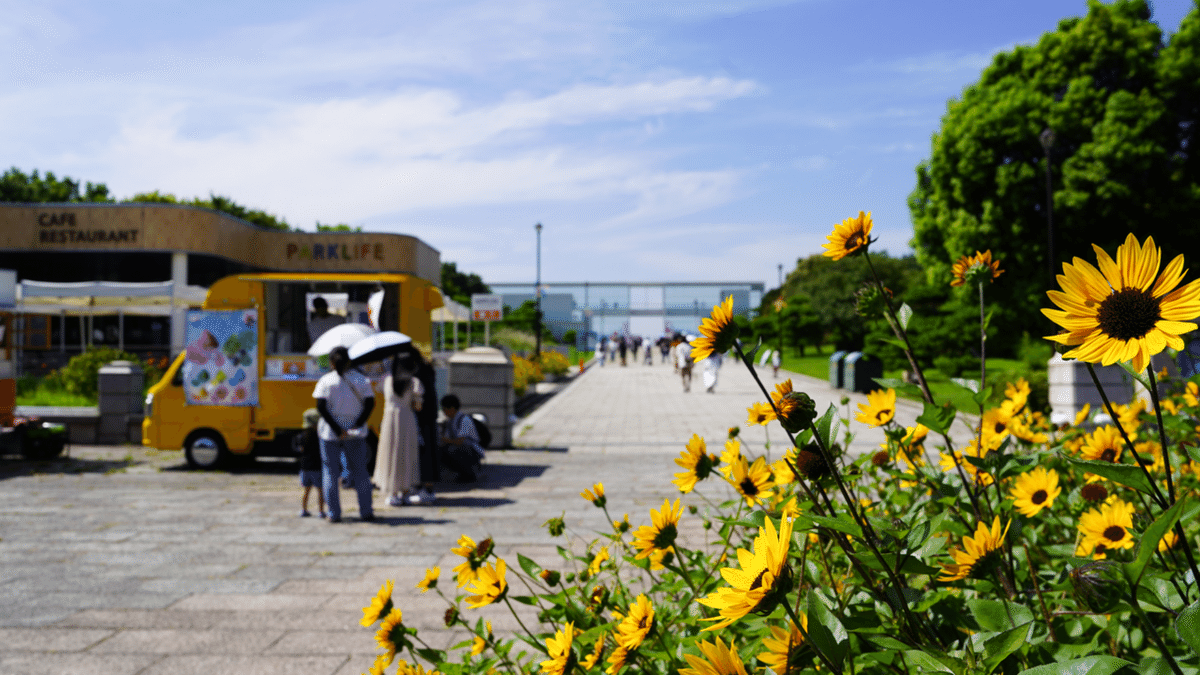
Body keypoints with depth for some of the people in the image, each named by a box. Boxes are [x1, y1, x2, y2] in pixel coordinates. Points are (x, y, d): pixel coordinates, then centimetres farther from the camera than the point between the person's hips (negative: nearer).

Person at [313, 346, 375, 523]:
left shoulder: (325, 380, -4)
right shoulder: (360, 379, 2)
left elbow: (321, 407, -14)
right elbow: (370, 403, -7)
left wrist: (337, 429, -15)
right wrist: (357, 425, -11)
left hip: (330, 434, -2)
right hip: (355, 434, 2)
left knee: (330, 473, 7)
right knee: (360, 472, 12)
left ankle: (334, 513, 6)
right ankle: (366, 511, 11)